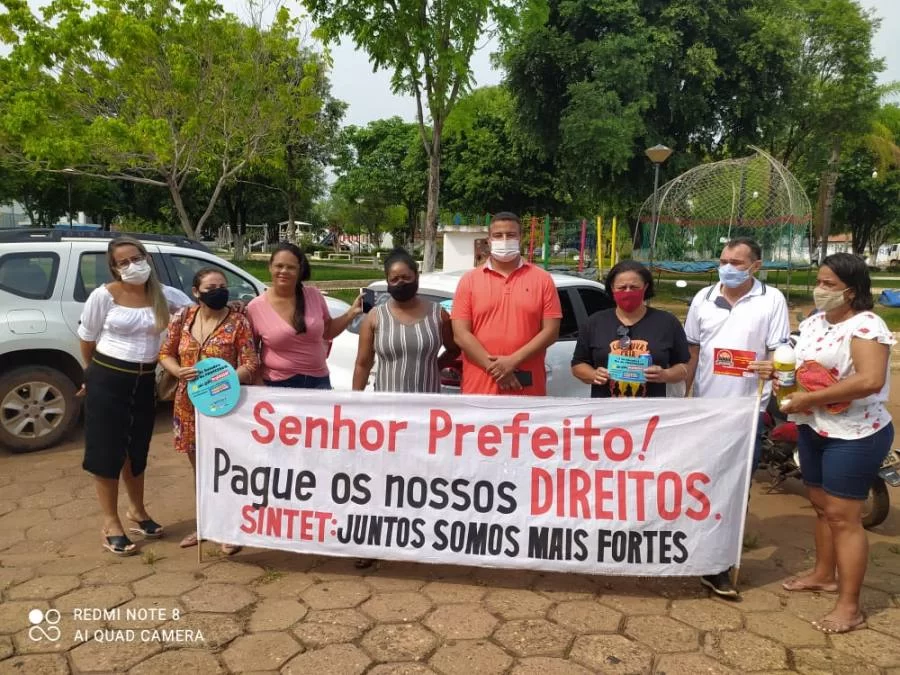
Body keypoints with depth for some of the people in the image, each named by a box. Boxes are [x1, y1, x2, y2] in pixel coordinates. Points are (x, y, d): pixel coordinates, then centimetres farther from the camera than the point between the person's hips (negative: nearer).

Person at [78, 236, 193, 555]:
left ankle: (137, 511, 35)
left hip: (145, 381, 4)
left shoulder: (164, 294, -3)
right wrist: (93, 372, 12)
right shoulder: (104, 296, -11)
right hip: (108, 380, -3)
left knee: (137, 450, 17)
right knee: (108, 451, 3)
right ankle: (111, 523, 16)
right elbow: (87, 338, 1)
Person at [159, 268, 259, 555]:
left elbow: (250, 365, -11)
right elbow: (165, 353, 10)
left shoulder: (238, 322, -9)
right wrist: (178, 371, -11)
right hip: (189, 404, 5)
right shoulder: (183, 318, 2)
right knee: (200, 468, 17)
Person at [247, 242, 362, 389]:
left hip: (318, 381, 2)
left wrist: (352, 313, -1)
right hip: (278, 385, -2)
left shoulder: (314, 296, -2)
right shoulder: (256, 307, -8)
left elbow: (328, 331, 12)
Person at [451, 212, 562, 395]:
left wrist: (513, 361, -12)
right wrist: (493, 367, -12)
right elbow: (460, 334, -2)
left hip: (528, 390, 0)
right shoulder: (470, 279, 5)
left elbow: (551, 331, -1)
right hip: (479, 388, 0)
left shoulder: (542, 279, 6)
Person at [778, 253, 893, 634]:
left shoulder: (866, 326, -18)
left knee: (843, 517, -4)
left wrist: (809, 399, -26)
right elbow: (802, 366, 18)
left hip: (854, 436, -8)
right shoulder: (813, 322, 7)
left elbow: (871, 380, -31)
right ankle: (824, 575, 37)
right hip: (813, 429, 8)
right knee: (821, 506, 19)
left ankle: (849, 608, 5)